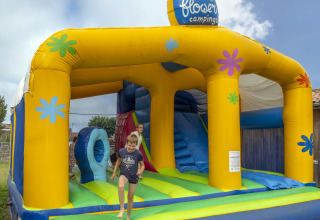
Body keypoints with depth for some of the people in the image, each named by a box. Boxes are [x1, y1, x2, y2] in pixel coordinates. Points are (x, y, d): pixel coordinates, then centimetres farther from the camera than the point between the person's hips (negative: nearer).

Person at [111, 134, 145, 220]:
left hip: (133, 177, 0)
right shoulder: (121, 151, -11)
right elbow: (118, 160, 8)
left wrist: (141, 171, -26)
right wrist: (114, 172, 11)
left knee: (130, 197, 9)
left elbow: (142, 165, -4)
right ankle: (122, 209, -17)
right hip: (124, 174, 0)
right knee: (120, 187, -33)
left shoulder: (138, 154, -17)